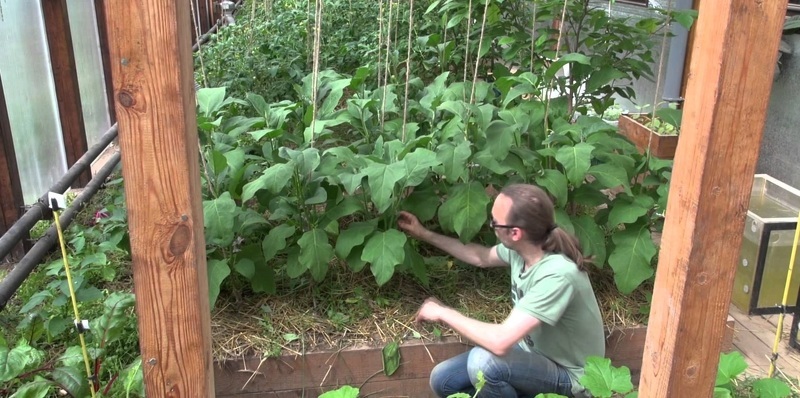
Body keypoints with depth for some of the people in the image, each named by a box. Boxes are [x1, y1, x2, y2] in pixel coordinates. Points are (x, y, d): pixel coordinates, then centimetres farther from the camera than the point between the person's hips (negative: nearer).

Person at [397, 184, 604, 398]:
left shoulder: (557, 275, -36)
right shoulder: (520, 247, -11)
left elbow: (500, 341, -41)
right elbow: (481, 257, 13)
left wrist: (443, 312, -26)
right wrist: (424, 234, 14)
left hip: (568, 376, -7)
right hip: (534, 353, 7)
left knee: (483, 360, -33)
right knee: (442, 380, 0)